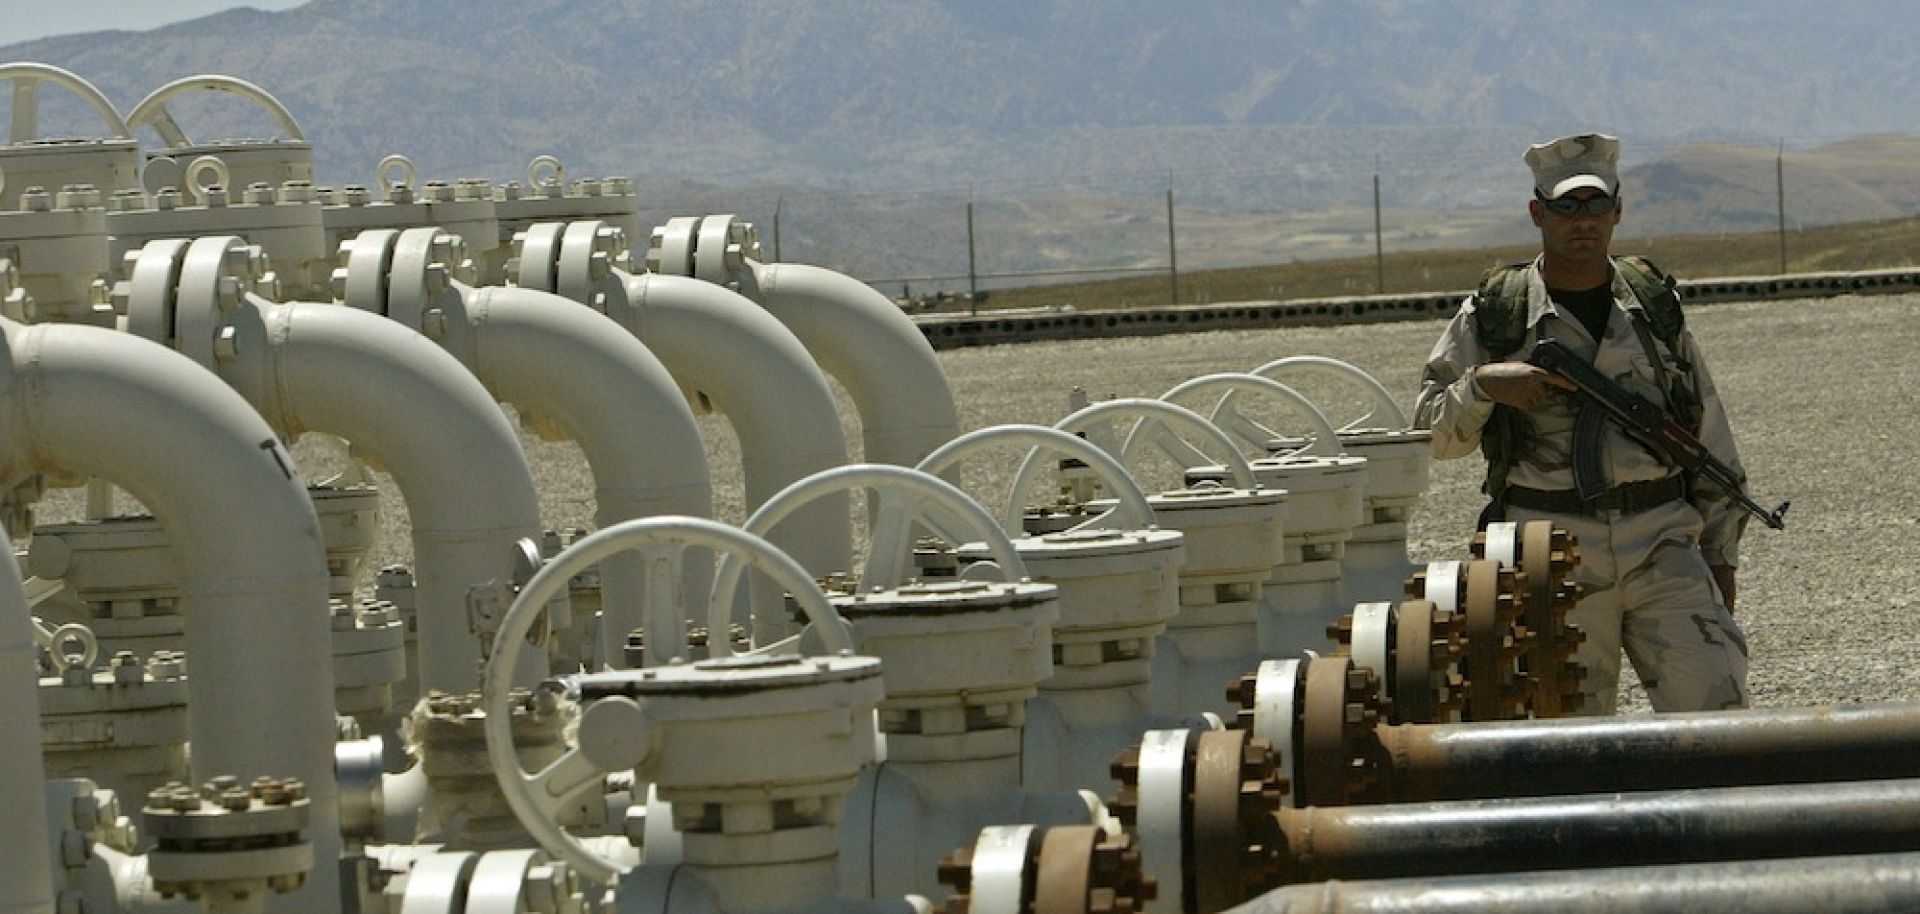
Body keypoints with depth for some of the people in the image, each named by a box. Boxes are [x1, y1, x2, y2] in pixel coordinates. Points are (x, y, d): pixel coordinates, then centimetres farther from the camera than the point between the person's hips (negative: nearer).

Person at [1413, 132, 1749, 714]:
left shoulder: (1654, 304, 10)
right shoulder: (1494, 313, 4)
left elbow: (1708, 435, 14)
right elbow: (1435, 432, 3)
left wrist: (1720, 557, 12)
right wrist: (1483, 383, -17)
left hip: (1660, 542, 1)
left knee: (1714, 700, -13)